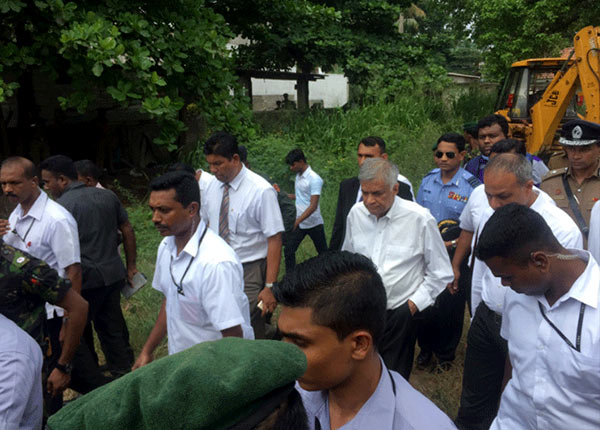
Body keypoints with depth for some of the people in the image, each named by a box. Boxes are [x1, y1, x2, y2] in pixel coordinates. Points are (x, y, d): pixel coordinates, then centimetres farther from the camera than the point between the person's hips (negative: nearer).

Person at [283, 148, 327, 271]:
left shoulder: (314, 179, -18)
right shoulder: (298, 175, 6)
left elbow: (313, 205, -24)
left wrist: (297, 221, -30)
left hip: (313, 223, -7)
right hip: (299, 223, 7)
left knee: (323, 252, 9)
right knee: (288, 251, 1)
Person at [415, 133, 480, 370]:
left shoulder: (472, 186, -12)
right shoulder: (427, 180, 3)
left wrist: (453, 243, -18)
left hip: (454, 255, -4)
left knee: (450, 307, 8)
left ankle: (446, 353, 32)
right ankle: (426, 347, 35)